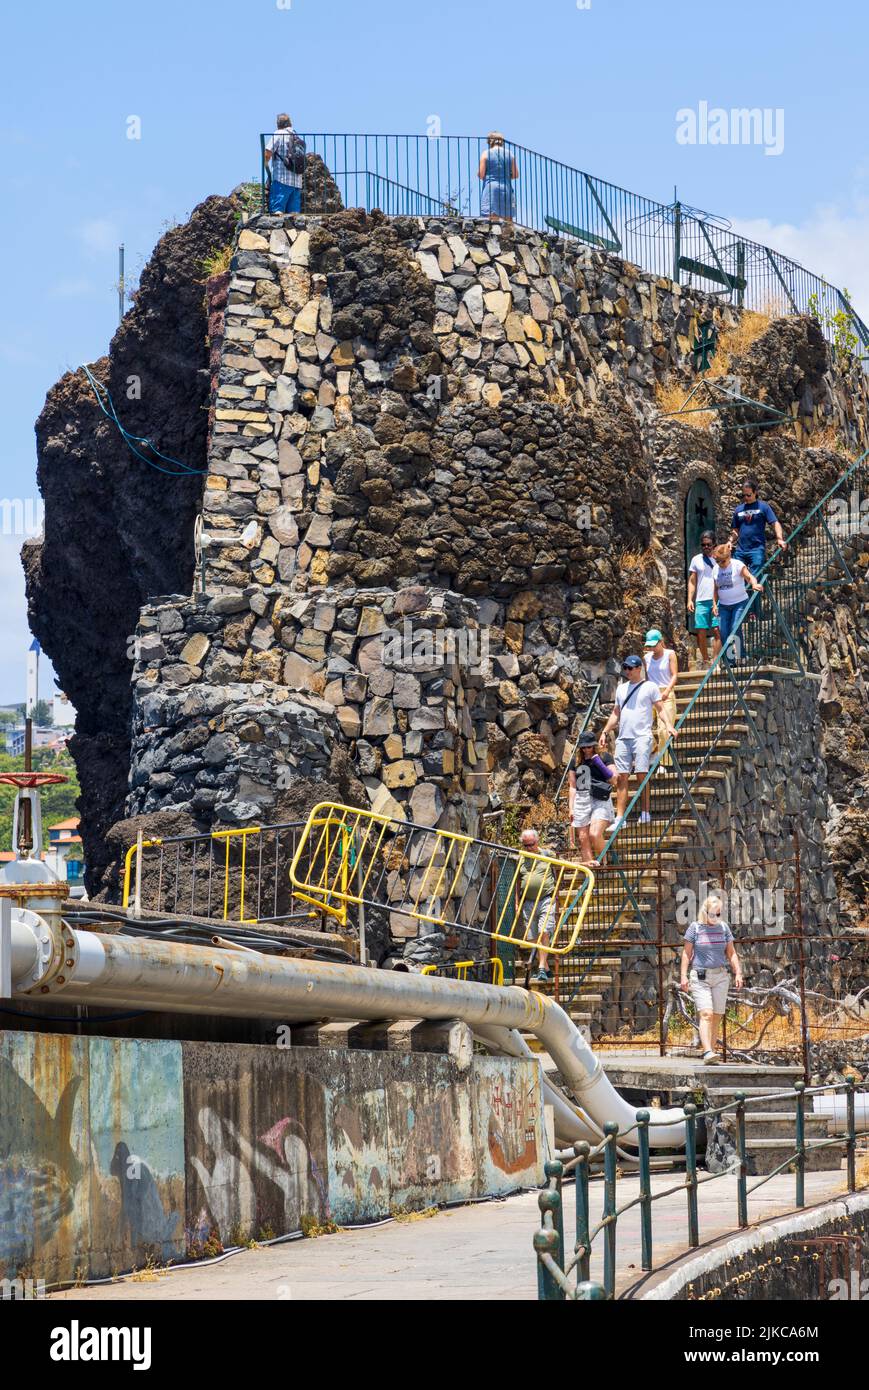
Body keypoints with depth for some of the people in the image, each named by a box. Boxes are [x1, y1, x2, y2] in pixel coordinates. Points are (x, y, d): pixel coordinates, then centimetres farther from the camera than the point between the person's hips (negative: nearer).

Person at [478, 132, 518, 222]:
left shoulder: (486, 153, 0)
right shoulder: (509, 154, 8)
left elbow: (481, 174, -4)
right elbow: (516, 174, 7)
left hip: (490, 187, -3)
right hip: (506, 188, 3)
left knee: (492, 217, -10)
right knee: (508, 219, 6)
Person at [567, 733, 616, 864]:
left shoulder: (605, 757, 5)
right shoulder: (576, 761, 15)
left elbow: (613, 779, -3)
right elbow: (572, 787, 17)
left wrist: (598, 762, -10)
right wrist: (571, 808, 10)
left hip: (600, 801, -4)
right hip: (581, 802, 4)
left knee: (595, 834, -23)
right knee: (583, 839, 0)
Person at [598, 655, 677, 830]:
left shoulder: (649, 686, 4)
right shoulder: (621, 688, 20)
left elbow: (661, 708, 0)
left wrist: (668, 725, -16)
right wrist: (605, 732, 18)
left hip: (642, 736, -5)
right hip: (623, 737, 5)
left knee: (642, 774, -10)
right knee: (621, 777, 0)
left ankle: (645, 813, -3)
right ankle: (620, 818, 0)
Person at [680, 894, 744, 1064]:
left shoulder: (723, 927, 9)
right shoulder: (695, 927, 0)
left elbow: (731, 953, 13)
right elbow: (686, 953, 1)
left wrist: (738, 973, 3)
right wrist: (683, 976, -7)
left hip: (720, 976, 4)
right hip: (700, 977, -4)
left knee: (717, 1016, 1)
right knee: (706, 1014, -17)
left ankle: (711, 1050, 7)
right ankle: (707, 1052, -28)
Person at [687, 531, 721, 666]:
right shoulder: (696, 560, 11)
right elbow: (692, 581, 12)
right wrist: (690, 600, 3)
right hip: (701, 601, 1)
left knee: (717, 630, -9)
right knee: (701, 631, 0)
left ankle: (715, 661, -9)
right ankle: (705, 661, 11)